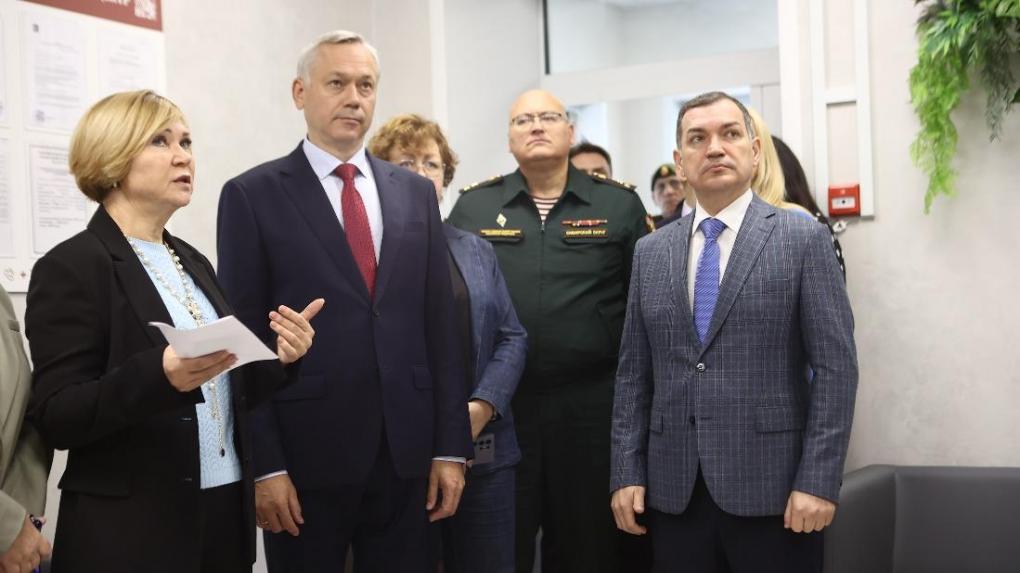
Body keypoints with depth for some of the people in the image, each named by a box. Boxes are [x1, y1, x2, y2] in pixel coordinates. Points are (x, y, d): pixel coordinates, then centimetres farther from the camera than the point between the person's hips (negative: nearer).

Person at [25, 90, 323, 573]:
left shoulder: (193, 262, 11)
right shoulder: (71, 267, -9)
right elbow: (56, 419, -15)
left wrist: (280, 358, -4)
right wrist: (160, 375, -29)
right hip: (129, 530, -6)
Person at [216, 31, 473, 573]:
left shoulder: (415, 192, 9)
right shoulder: (252, 195, -2)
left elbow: (440, 323, 8)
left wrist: (451, 446, 4)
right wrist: (263, 463, -10)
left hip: (407, 450, 4)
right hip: (306, 453, -3)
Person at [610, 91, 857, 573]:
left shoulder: (803, 239, -2)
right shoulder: (651, 252, 10)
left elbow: (835, 366, -6)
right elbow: (633, 374, 10)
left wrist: (817, 480, -12)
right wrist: (627, 473, 3)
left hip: (772, 485, -3)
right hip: (673, 490, 4)